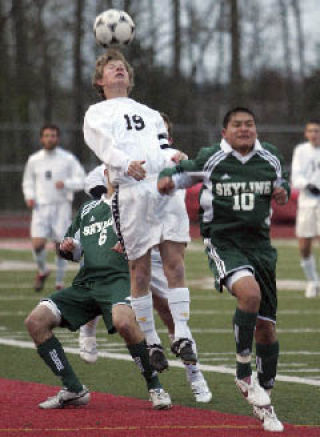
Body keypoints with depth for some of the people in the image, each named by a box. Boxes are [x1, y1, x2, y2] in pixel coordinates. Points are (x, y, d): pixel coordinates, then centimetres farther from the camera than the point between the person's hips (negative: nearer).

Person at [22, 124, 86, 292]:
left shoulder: (68, 159, -2)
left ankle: (59, 283, 15)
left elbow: (81, 181, -4)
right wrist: (29, 197, 0)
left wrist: (65, 183, -22)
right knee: (37, 245, -13)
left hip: (61, 207, -1)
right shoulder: (34, 160, 5)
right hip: (41, 208, 1)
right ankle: (42, 271, 16)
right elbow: (28, 182, 19)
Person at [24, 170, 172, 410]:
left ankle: (155, 387, -20)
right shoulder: (88, 210, 26)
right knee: (36, 320, -10)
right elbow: (74, 252, 31)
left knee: (124, 321, -38)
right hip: (86, 282, 6)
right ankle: (73, 390, -4)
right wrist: (67, 248, 8)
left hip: (119, 278, -6)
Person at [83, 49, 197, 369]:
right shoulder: (96, 114, 16)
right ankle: (150, 341, 6)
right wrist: (126, 165, -26)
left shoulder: (150, 114, 31)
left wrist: (173, 159, -7)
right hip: (130, 192, -3)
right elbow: (105, 146, -5)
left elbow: (163, 149, 17)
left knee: (174, 263, -6)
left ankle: (181, 335, -7)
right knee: (140, 270, -2)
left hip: (166, 188, 3)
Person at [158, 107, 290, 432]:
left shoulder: (271, 158, 7)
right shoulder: (210, 159, -2)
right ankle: (243, 373, -18)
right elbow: (181, 173, 12)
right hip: (222, 242, -4)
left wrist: (283, 192, 3)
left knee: (266, 328, 4)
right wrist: (167, 179, -10)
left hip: (259, 243, 4)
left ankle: (263, 402, 21)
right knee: (249, 292, -34)